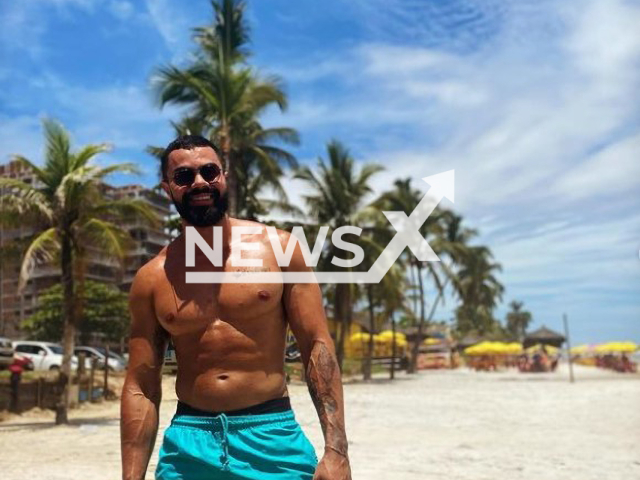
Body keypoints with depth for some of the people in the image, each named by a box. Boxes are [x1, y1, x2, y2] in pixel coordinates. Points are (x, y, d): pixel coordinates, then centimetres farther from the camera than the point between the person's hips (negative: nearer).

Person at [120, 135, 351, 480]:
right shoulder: (151, 279, 2)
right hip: (188, 445, 2)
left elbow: (317, 346, -4)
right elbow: (140, 388, 4)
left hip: (273, 438, -1)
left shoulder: (278, 249, -3)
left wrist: (336, 450, -11)